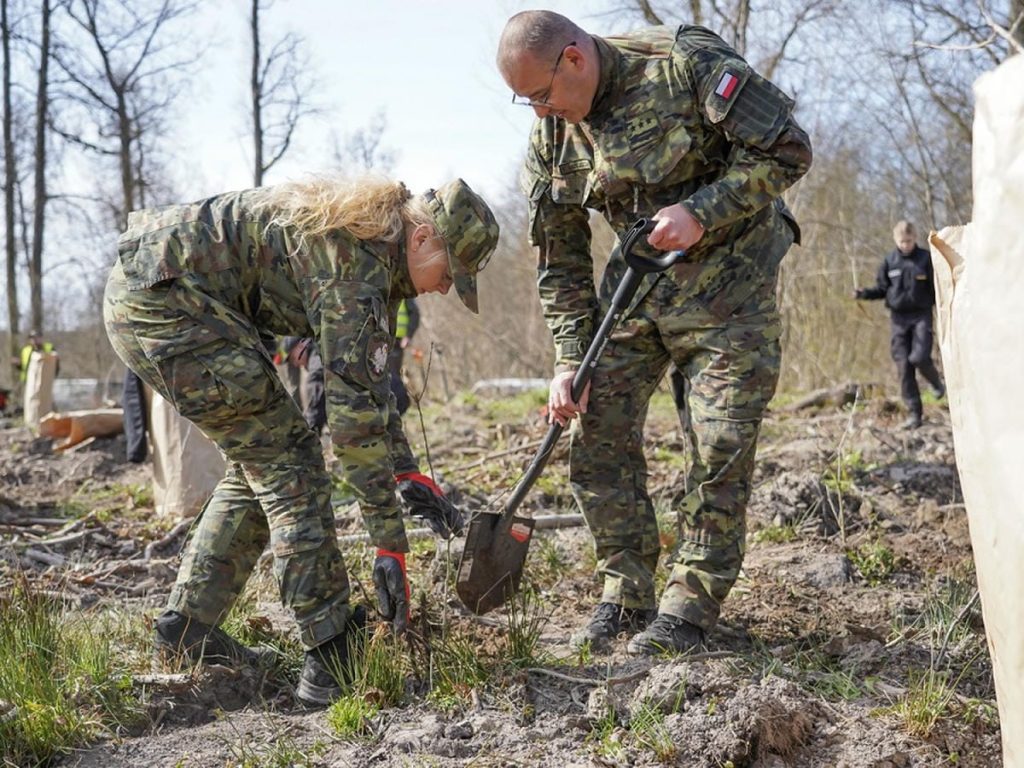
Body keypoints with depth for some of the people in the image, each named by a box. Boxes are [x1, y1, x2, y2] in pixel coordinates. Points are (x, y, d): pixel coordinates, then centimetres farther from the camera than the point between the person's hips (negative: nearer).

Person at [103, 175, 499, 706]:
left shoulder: (374, 247, 11)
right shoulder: (359, 261, -19)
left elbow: (366, 376, 20)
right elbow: (353, 406, -23)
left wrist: (410, 472, 17)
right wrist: (390, 542, -20)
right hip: (165, 296, -10)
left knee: (258, 460, 14)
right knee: (288, 461, -8)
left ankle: (187, 620, 19)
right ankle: (330, 654, -7)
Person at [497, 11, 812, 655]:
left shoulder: (683, 64, -18)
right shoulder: (551, 137, -1)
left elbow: (788, 148, -17)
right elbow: (561, 262, 5)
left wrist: (701, 213, -25)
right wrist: (571, 361, -2)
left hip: (726, 279, -5)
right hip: (637, 280, 6)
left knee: (721, 446, -7)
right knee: (599, 435, 1)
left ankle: (693, 607, 6)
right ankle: (627, 594, 13)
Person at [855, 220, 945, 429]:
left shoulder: (926, 259, 0)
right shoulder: (889, 262, 5)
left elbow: (936, 287, 3)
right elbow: (882, 290, 10)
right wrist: (865, 293, -7)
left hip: (921, 315, -2)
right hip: (899, 318, 2)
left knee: (919, 357, -19)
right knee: (904, 366, -2)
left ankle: (936, 382, 16)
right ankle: (914, 413, 5)